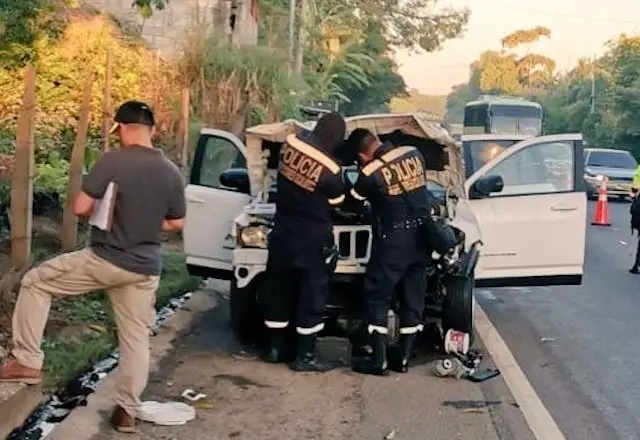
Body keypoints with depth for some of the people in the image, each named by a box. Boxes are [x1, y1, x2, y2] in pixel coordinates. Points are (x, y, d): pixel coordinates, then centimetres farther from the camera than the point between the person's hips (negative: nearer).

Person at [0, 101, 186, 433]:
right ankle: (127, 411, 20)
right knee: (135, 338, 15)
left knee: (35, 282, 13)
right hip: (145, 269, 5)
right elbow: (176, 223, 10)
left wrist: (101, 213, 8)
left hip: (105, 260, -4)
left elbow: (80, 208, -14)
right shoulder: (172, 173, 1)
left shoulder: (112, 161, -14)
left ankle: (27, 362, 11)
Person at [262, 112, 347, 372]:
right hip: (312, 240, -6)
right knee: (312, 295, 4)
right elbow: (339, 203, -3)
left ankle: (275, 347, 25)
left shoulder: (290, 144, -9)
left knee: (279, 290, 15)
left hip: (282, 233, 6)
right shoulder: (330, 171, -20)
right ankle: (305, 356, 8)